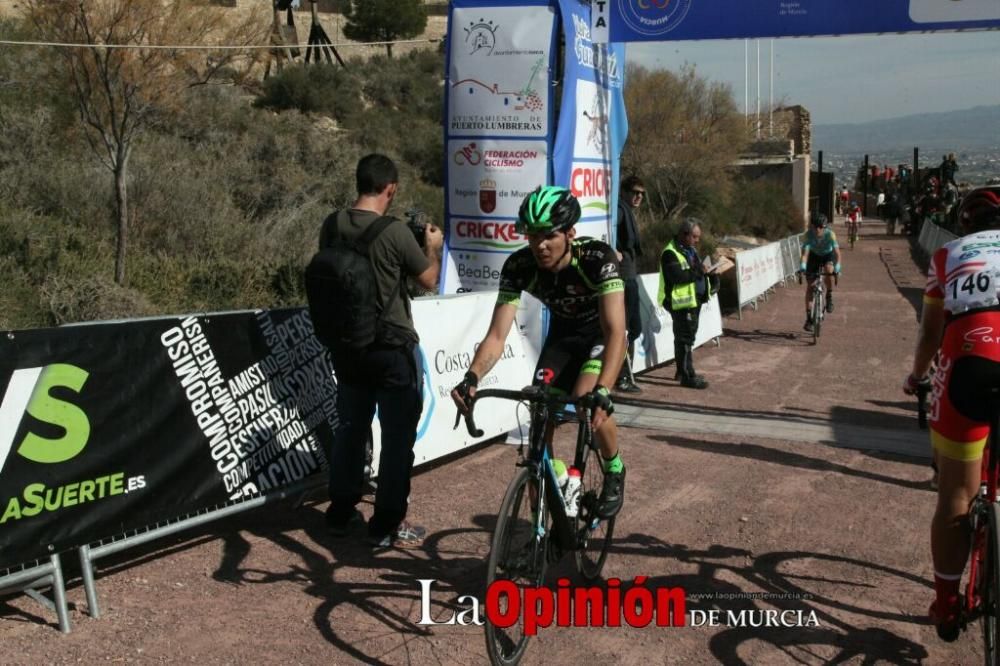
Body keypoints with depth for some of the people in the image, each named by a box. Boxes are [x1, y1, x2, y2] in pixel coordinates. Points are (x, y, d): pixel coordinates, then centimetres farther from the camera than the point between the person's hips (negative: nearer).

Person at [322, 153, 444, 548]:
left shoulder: (332, 226, -2)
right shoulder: (396, 232, -18)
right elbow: (429, 280, -6)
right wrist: (433, 246, 12)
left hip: (346, 346, 6)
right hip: (392, 348, -6)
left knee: (350, 428, 18)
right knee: (398, 435, 5)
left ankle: (341, 513, 28)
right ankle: (387, 525, 10)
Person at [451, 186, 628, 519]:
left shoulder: (598, 258, -34)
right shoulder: (518, 266, -25)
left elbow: (615, 331, -42)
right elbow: (497, 334, -28)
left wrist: (602, 391, -56)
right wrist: (472, 377, -47)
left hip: (602, 334, -3)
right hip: (563, 333, 4)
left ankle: (614, 469, 3)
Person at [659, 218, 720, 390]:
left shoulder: (691, 250, 17)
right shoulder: (670, 253, -15)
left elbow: (698, 269, 25)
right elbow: (677, 276, -26)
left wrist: (711, 276, 5)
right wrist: (698, 271, -24)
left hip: (694, 300, 10)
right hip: (681, 302, -10)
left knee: (684, 336, 17)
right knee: (685, 338, -8)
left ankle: (682, 371, 27)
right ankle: (688, 377, -6)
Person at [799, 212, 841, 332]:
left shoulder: (830, 234, -32)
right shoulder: (809, 234, -29)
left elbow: (837, 252, -37)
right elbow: (805, 251, -36)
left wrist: (837, 267, -53)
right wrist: (803, 266, -54)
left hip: (828, 255, -1)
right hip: (814, 255, 1)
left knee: (829, 270, -35)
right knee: (810, 285, -6)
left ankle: (829, 296, -8)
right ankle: (809, 318, 0)